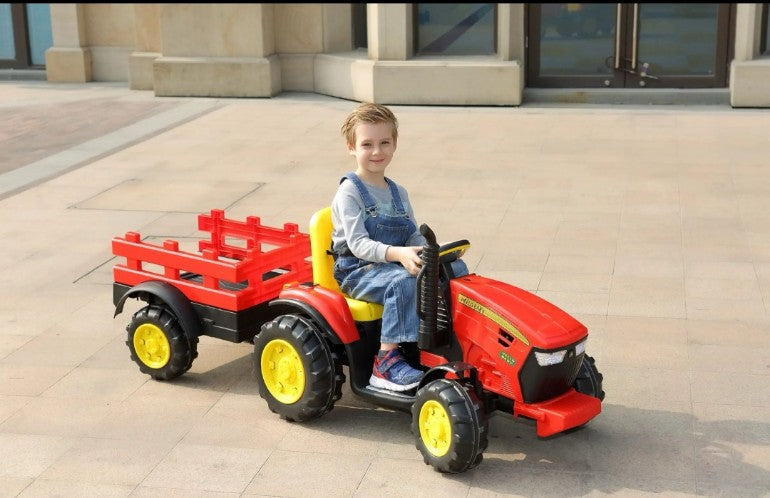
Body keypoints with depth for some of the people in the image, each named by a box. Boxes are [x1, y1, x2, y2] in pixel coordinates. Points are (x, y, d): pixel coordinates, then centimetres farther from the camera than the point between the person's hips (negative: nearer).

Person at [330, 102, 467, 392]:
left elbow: (414, 235, 12)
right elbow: (358, 243, -18)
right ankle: (387, 360, -32)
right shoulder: (349, 192, -8)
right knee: (403, 281, -36)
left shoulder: (398, 193, 15)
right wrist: (397, 253, -34)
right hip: (357, 270, -6)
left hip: (396, 263, 6)